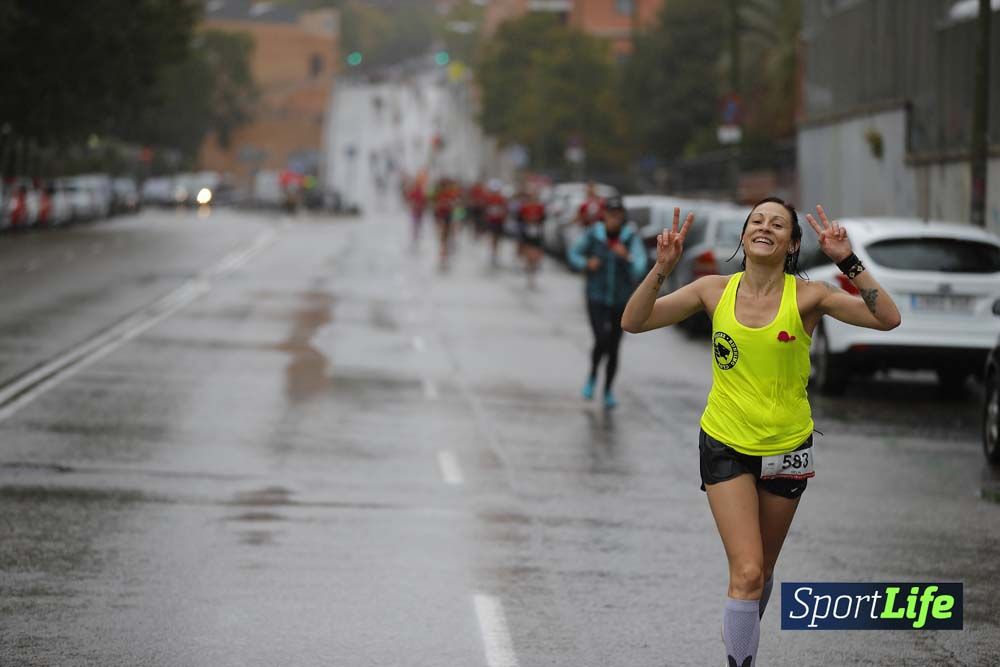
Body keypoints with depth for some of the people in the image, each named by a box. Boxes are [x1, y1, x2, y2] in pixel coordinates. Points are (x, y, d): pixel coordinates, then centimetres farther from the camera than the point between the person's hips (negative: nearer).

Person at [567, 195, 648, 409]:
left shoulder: (631, 237, -11)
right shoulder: (593, 234, -9)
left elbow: (638, 269, -19)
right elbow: (574, 253, 5)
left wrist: (627, 257, -38)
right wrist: (586, 263, -15)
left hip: (621, 301, 1)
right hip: (597, 299, -1)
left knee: (614, 347, 9)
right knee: (601, 341, -18)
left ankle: (608, 391, 27)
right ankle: (592, 377, 11)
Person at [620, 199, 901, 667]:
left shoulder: (806, 297, -11)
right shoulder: (716, 291, -6)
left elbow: (887, 319, -21)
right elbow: (633, 322, -7)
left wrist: (847, 261, -28)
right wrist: (661, 270, -21)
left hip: (786, 448, 1)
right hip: (726, 446, -1)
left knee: (761, 571, 17)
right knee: (747, 572, -15)